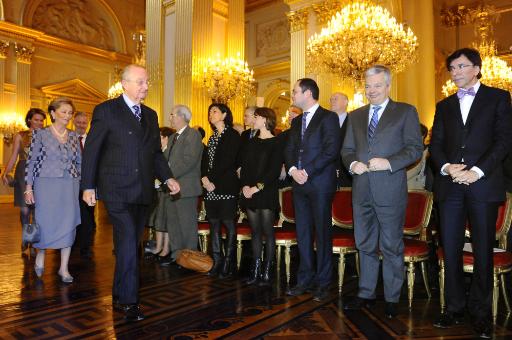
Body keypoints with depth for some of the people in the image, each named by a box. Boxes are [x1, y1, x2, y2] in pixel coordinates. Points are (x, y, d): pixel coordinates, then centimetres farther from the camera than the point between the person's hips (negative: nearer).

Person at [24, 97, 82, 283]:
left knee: (68, 226, 2)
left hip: (70, 187, 3)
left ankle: (64, 268, 14)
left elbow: (79, 161, 13)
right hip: (47, 185, -3)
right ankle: (40, 257, 34)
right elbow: (31, 161, -2)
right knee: (45, 224, 5)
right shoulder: (41, 133, -1)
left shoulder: (74, 136, 8)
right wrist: (28, 188, -6)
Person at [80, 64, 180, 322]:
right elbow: (91, 150, -3)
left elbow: (156, 152, 16)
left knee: (130, 244, 14)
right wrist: (88, 186, -6)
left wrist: (167, 178, 2)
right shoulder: (106, 111, -3)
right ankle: (128, 300, 1)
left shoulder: (151, 115, 14)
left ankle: (119, 294, 29)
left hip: (143, 192, 6)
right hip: (117, 190, -6)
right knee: (128, 242, -11)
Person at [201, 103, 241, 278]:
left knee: (228, 223, -3)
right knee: (213, 223, 7)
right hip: (210, 186, 7)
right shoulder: (212, 137, 21)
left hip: (226, 186, -7)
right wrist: (204, 177, -4)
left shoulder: (233, 135, -2)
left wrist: (213, 180, -13)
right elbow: (205, 159, 13)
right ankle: (217, 261, 15)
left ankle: (228, 262, 5)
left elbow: (228, 161, -11)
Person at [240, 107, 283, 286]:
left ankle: (267, 271, 7)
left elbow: (274, 171, -11)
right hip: (250, 194, 6)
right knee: (255, 231, 9)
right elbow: (244, 166, 12)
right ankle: (255, 269, 16)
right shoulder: (252, 142, 16)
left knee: (267, 231, -1)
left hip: (267, 194, -6)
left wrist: (258, 187, -16)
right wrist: (245, 185, -4)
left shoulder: (275, 144, -3)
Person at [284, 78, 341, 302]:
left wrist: (307, 171, -15)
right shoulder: (296, 121, 19)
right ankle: (305, 279, 19)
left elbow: (332, 149, -13)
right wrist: (292, 170, -5)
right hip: (299, 183, 6)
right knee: (302, 233, 9)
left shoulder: (328, 117, -3)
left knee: (322, 233, 1)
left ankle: (323, 283, 11)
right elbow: (289, 150, 15)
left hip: (320, 184, -6)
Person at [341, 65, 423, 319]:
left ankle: (392, 299, 22)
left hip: (390, 190, -4)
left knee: (391, 246, 6)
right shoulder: (355, 116, 15)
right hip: (362, 190, 4)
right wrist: (352, 163, -7)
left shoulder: (406, 112, 2)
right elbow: (347, 149, 14)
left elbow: (415, 148, -5)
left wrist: (389, 162, -19)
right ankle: (366, 294, 28)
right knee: (365, 245, 14)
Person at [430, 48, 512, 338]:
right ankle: (455, 307, 18)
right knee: (450, 249, 5)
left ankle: (481, 313, 17)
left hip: (484, 185, -3)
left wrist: (477, 171, -14)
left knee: (483, 251, 4)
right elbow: (436, 144, 10)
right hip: (450, 186, 3)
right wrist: (446, 167, -9)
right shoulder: (445, 106, 17)